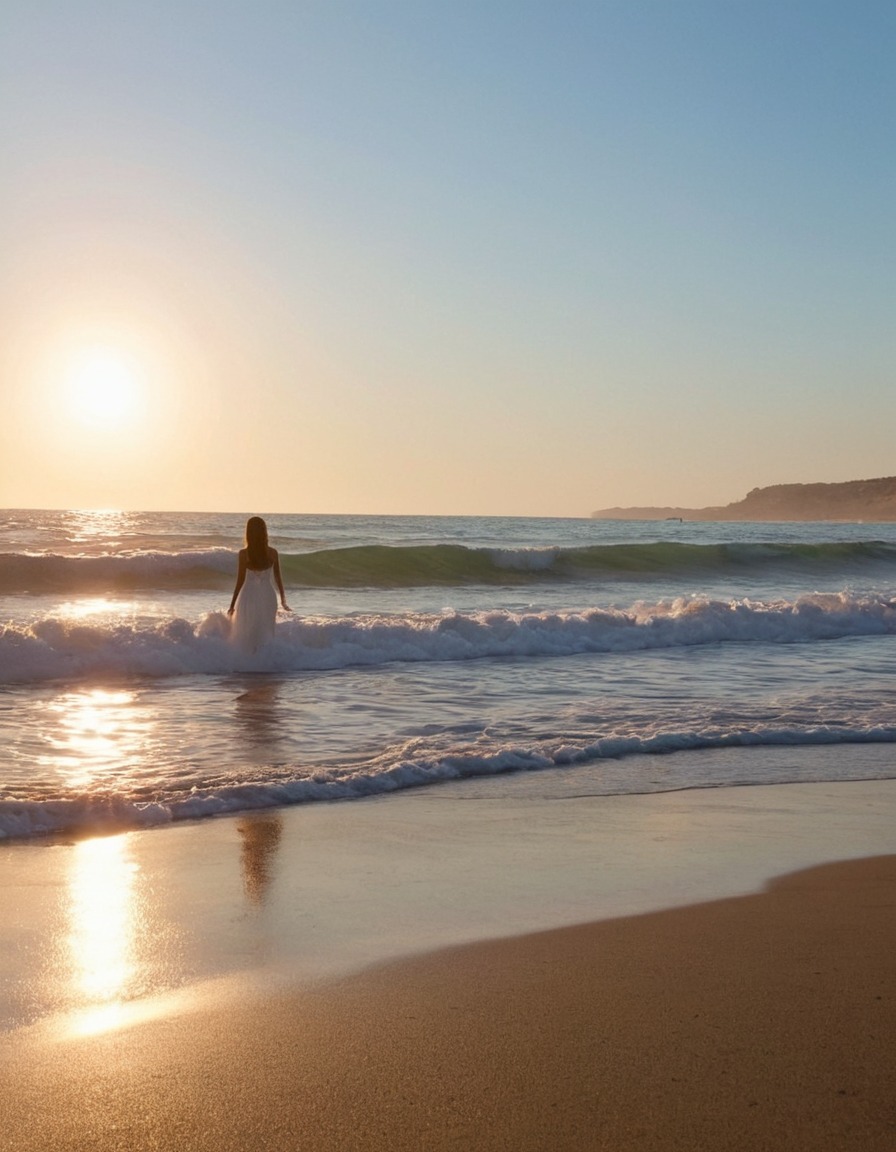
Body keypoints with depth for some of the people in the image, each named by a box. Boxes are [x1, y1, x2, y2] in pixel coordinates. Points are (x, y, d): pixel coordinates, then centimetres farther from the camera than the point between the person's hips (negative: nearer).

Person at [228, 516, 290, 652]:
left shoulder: (244, 553, -10)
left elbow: (240, 581, -8)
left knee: (244, 633, 12)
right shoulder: (272, 553, -4)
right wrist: (283, 600, 18)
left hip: (249, 595, -2)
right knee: (265, 633, 14)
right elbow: (278, 578, 4)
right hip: (267, 595, 2)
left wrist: (232, 605, 1)